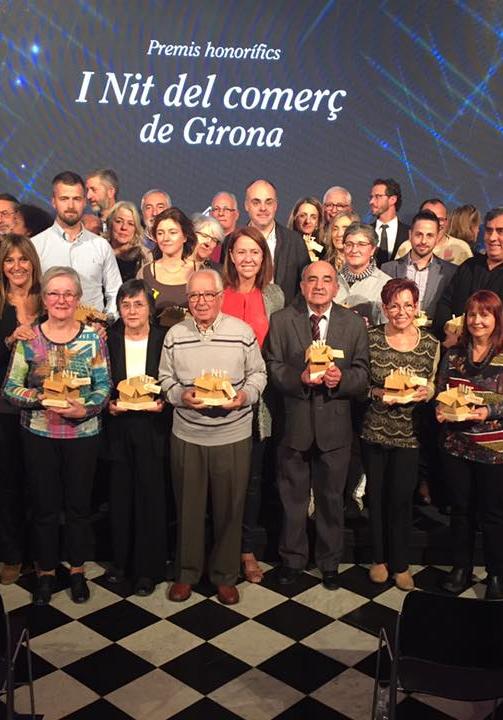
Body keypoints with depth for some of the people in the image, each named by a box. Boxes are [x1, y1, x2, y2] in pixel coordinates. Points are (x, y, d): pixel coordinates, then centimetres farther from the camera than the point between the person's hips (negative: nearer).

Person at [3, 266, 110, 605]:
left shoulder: (93, 338, -3)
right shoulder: (28, 339, -3)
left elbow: (104, 387, -3)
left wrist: (85, 409, -20)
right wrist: (40, 398, -19)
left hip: (83, 434, 0)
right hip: (39, 435, 0)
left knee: (79, 505, 12)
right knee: (44, 507, 11)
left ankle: (77, 570, 31)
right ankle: (46, 572, 30)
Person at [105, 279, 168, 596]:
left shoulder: (164, 339, -4)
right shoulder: (109, 339, 1)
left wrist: (162, 403, -17)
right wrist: (108, 403, -12)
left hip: (153, 429, -2)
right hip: (118, 428, 2)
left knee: (151, 496, 4)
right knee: (120, 495, 10)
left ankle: (148, 567, 19)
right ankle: (120, 560, 28)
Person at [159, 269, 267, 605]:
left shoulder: (242, 331, -4)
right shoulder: (175, 335, 0)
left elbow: (258, 374, 3)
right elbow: (165, 380, 7)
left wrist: (245, 395, -15)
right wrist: (181, 395, -13)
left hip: (233, 435, -1)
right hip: (187, 435, 1)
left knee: (230, 508, 10)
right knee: (189, 506, 12)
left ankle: (226, 576, 28)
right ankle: (187, 573, 31)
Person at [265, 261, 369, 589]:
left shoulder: (355, 323, 1)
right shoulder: (281, 320, -1)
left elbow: (362, 375, -1)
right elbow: (273, 368, -4)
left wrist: (341, 377, -22)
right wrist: (299, 377, -22)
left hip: (334, 425, 1)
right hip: (294, 423, 0)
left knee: (332, 497, 15)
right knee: (293, 497, 14)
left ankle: (330, 561, 34)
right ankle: (293, 559, 33)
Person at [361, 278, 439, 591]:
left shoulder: (431, 344, -2)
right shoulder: (371, 338, -6)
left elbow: (434, 387, 9)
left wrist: (427, 392, -13)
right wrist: (377, 392, -18)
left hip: (410, 434, 0)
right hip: (374, 430, 0)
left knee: (402, 498, 3)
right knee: (377, 495, 12)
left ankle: (400, 563, 26)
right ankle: (379, 557, 33)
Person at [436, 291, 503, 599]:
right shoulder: (453, 355, 6)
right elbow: (440, 393, 11)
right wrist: (440, 409, -8)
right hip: (456, 445, 3)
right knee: (461, 510, 15)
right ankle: (461, 568, 31)